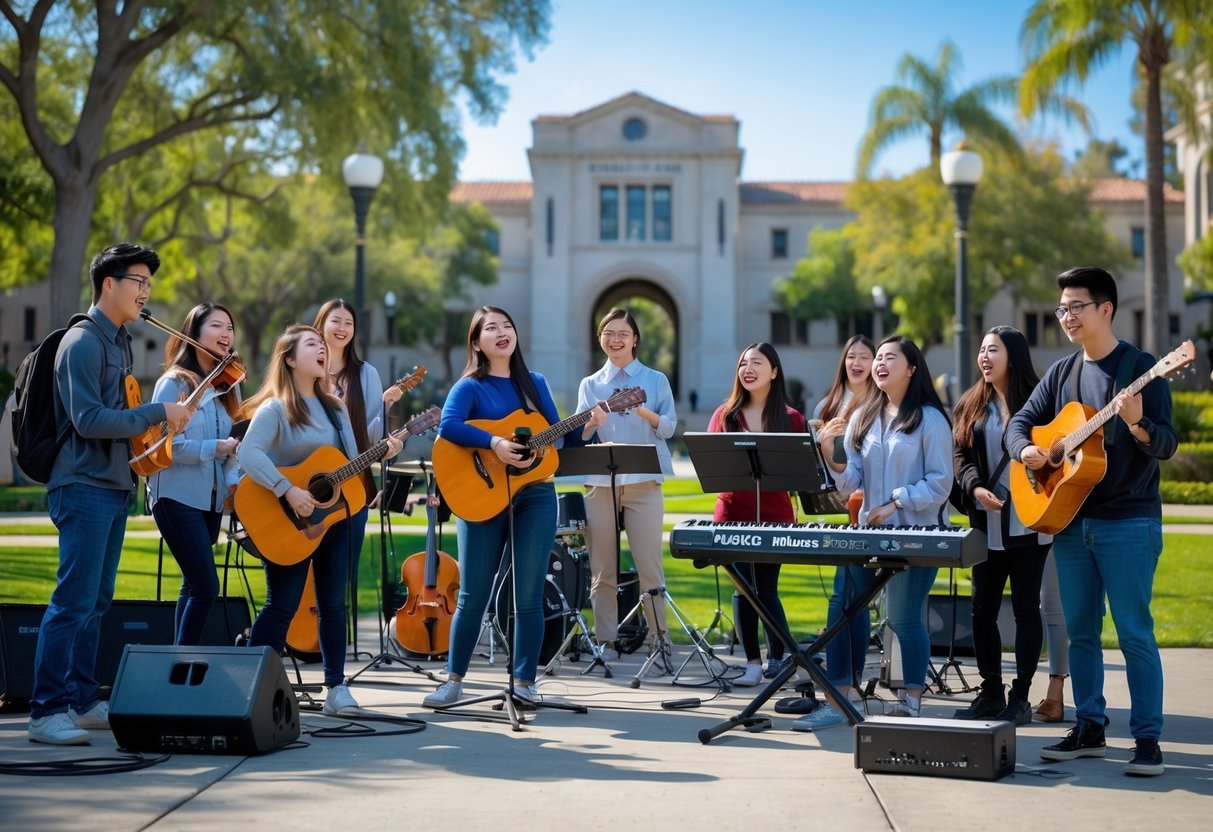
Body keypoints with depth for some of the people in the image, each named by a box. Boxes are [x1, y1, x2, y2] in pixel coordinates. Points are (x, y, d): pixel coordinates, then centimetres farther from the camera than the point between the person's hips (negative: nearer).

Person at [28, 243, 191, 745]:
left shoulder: (120, 342, 17)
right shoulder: (83, 343, -12)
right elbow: (89, 420, -20)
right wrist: (159, 413, -16)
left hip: (114, 487, 9)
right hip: (84, 487, -9)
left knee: (95, 602, 11)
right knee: (73, 601, -11)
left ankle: (82, 702, 17)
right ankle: (47, 712, -7)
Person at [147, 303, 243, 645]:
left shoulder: (228, 385, 12)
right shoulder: (174, 383, -8)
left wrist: (233, 479, -2)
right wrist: (214, 448, -18)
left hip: (212, 499, 7)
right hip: (177, 497, -7)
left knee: (194, 586, 10)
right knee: (207, 586, -13)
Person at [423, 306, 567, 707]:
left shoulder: (535, 383, 13)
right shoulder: (470, 387, -2)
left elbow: (557, 434, 13)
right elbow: (448, 426, -21)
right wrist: (494, 442, -30)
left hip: (535, 496, 3)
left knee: (529, 596, 2)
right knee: (473, 596, 2)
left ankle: (524, 681, 12)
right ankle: (454, 680, 14)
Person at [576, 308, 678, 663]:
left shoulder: (655, 380, 9)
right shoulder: (590, 385, 14)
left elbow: (669, 427, -2)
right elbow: (579, 436, 6)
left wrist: (644, 412, -21)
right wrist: (592, 423, -17)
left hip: (644, 482, -2)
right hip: (599, 482, 2)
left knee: (649, 565, -6)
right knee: (602, 569, 1)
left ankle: (660, 637, 2)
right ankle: (606, 641, 7)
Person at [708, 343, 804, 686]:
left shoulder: (791, 418, 2)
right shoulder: (726, 414, 8)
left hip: (774, 514, -2)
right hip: (733, 513, 2)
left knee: (767, 589, 0)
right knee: (742, 590, 2)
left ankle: (778, 661, 13)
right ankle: (752, 662, 10)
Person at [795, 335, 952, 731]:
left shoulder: (930, 419, -4)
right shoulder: (863, 418, 13)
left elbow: (940, 483, -9)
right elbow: (852, 481, 7)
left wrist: (895, 503, -18)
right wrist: (833, 463, -13)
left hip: (915, 533, -5)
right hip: (868, 530, 5)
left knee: (904, 616, -4)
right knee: (844, 606, -4)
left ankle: (911, 701, 13)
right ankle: (840, 699, 3)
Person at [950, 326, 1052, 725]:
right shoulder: (972, 405, 11)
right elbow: (962, 456, 8)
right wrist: (976, 487, -11)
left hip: (1029, 523, -4)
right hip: (987, 524, 5)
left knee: (1025, 607, 1)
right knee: (982, 608, 5)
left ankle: (1020, 696, 8)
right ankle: (991, 693, 16)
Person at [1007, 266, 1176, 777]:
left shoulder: (1141, 369, -7)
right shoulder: (1062, 373, 11)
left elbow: (1166, 446, -12)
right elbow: (1021, 422, 13)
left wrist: (1136, 423, -32)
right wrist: (1024, 449, -9)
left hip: (1129, 523, -6)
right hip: (1069, 519, 6)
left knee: (1134, 633, -5)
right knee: (1080, 630, 11)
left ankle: (1147, 740, 0)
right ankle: (1089, 729, 21)